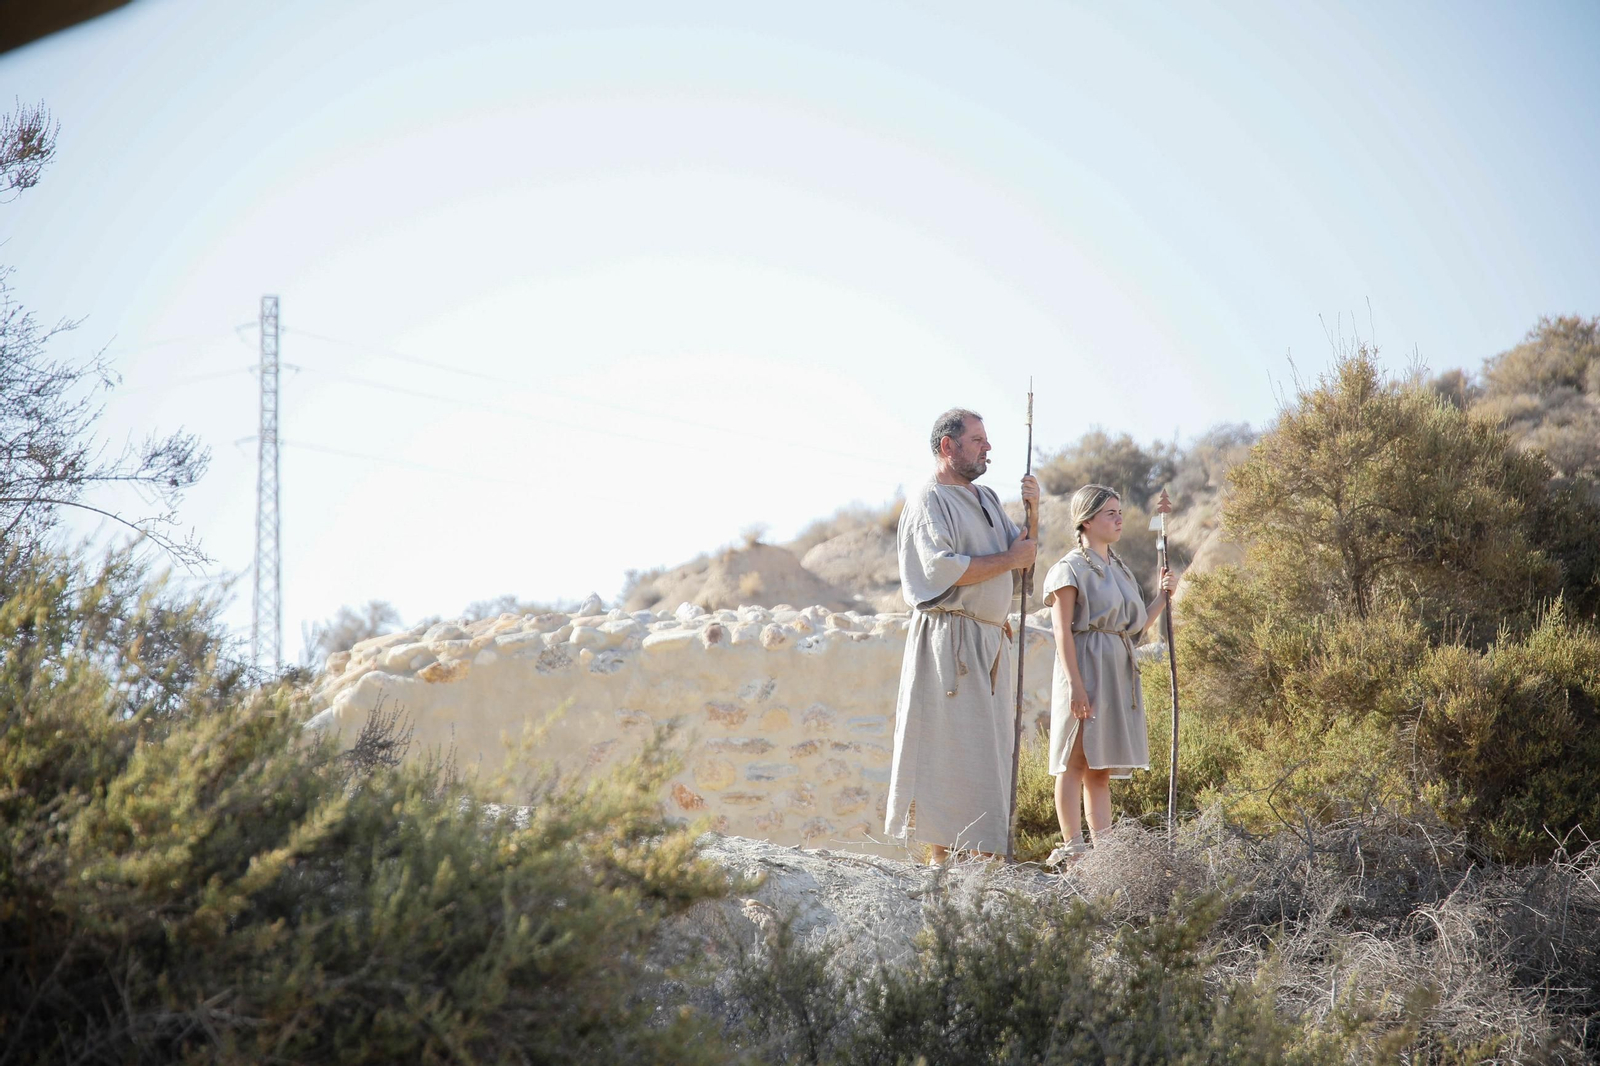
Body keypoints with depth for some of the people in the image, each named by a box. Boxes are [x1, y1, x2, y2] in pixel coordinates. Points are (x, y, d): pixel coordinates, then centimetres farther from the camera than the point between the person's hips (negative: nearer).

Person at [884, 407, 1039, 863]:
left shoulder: (987, 499, 19)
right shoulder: (927, 501, -6)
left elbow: (1023, 556, 17)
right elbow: (943, 569, -19)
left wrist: (1031, 513, 1)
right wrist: (1011, 559, -12)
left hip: (990, 642, 9)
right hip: (949, 640, -8)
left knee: (989, 752, 7)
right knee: (949, 752, -9)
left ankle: (979, 858, 10)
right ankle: (941, 861, -8)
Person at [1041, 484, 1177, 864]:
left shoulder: (1119, 569, 18)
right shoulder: (1071, 569, -6)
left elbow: (1137, 627, 19)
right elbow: (1063, 632, -13)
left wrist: (1162, 597, 5)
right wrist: (1074, 683, -20)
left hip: (1119, 673, 8)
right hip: (1086, 669, -8)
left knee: (1101, 768, 8)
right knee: (1076, 762, -6)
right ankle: (1072, 846, -6)